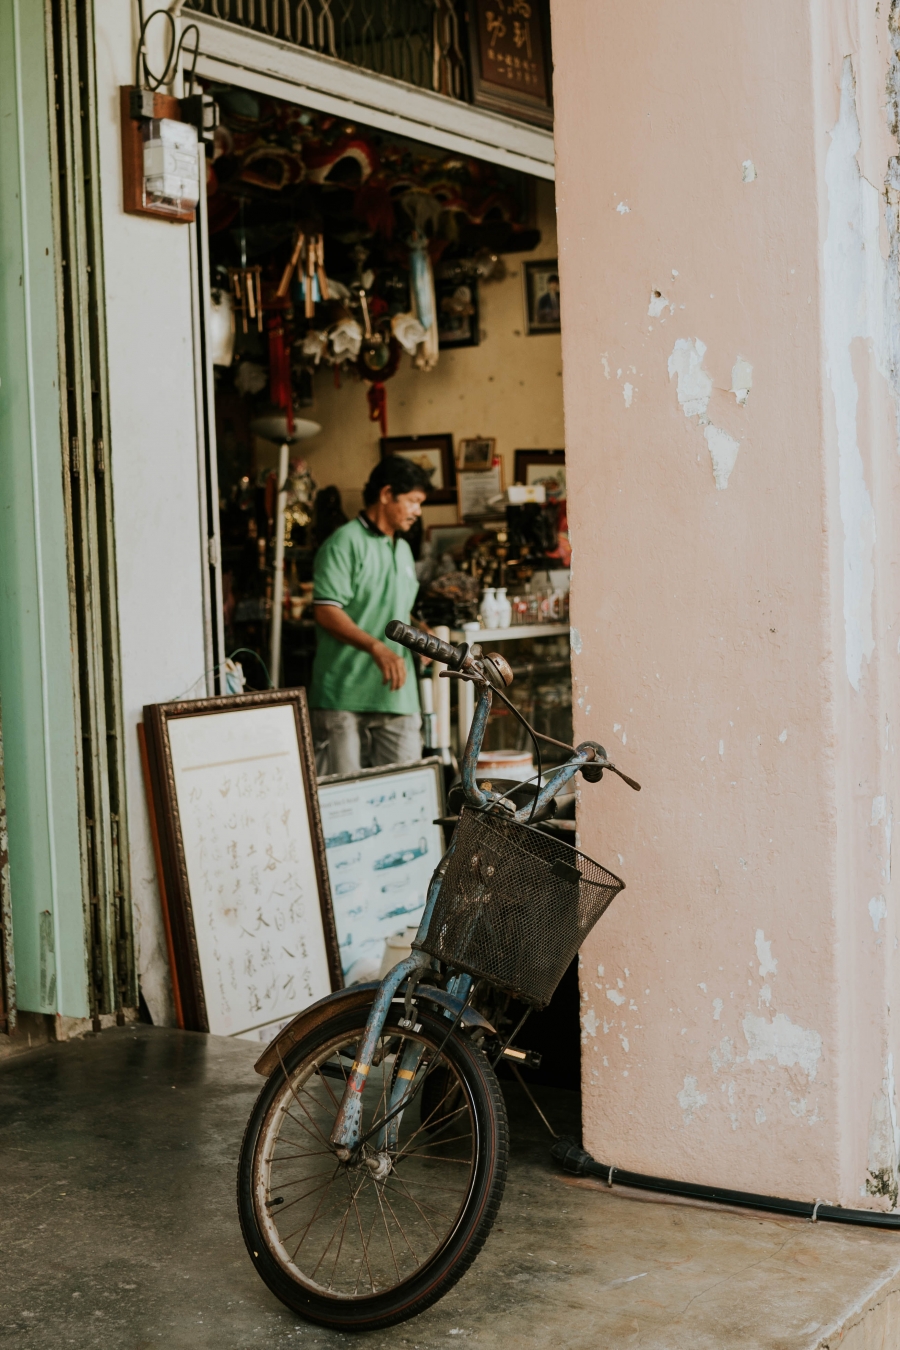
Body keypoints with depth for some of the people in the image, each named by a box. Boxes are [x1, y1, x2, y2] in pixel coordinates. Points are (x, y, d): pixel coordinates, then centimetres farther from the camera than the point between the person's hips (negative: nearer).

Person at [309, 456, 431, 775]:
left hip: (397, 696, 7)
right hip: (345, 697, -7)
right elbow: (326, 612, -16)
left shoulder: (403, 549, 22)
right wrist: (377, 647, -27)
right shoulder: (345, 543, -6)